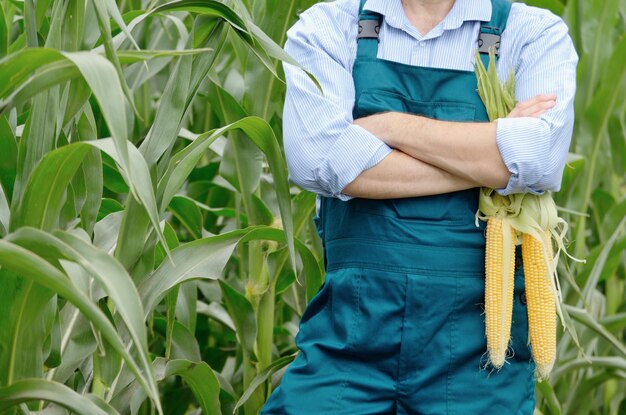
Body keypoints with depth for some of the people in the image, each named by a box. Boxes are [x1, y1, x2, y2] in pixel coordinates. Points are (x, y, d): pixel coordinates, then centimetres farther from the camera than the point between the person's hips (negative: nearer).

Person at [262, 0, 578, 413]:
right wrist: (488, 163, -11)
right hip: (350, 328, 0)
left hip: (476, 338, 0)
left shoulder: (537, 34, 3)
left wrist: (390, 126, -11)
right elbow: (318, 160, -15)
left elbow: (540, 157, -17)